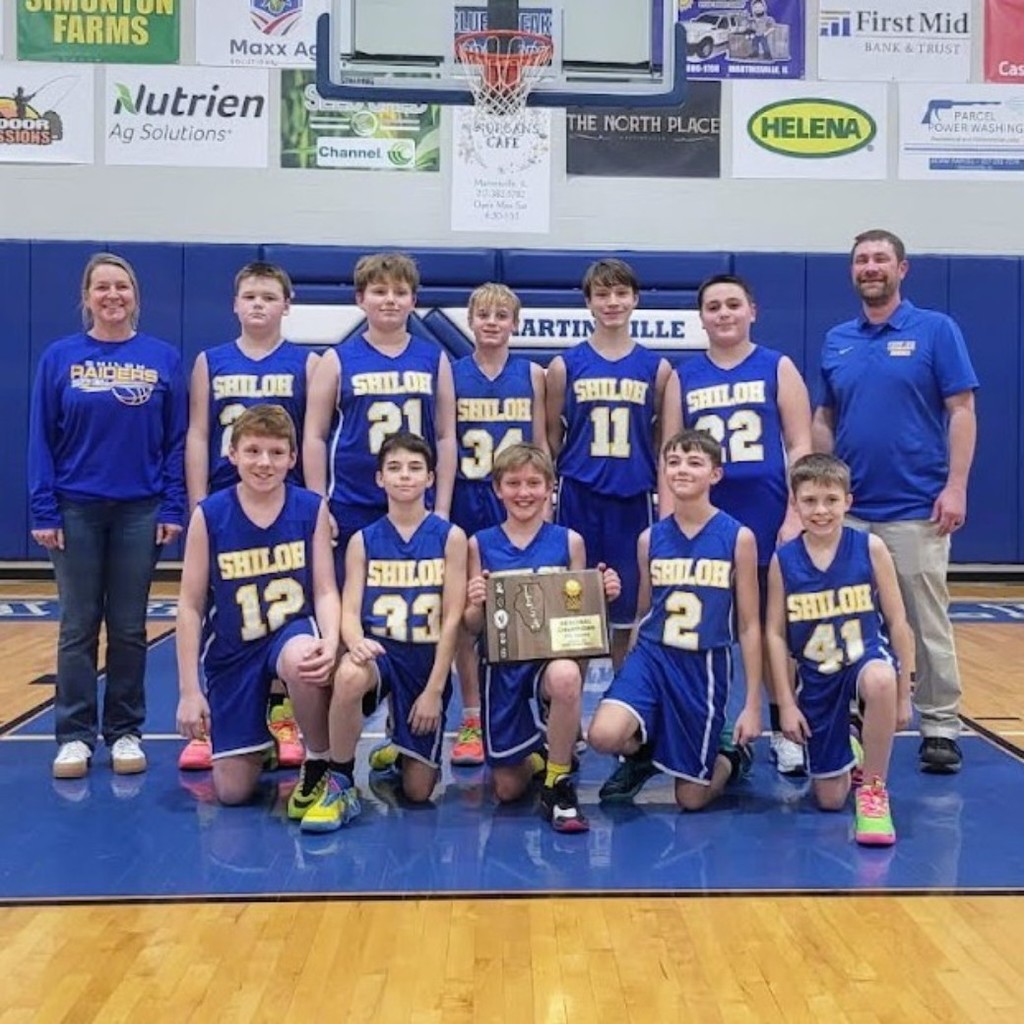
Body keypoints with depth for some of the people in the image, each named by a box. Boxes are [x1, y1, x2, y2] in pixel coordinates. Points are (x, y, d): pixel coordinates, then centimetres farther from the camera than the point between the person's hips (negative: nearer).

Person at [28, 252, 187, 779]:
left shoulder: (163, 359, 1)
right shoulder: (60, 357, 1)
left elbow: (178, 440, 1)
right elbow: (41, 440, 1)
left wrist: (173, 508, -4)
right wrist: (43, 511, -4)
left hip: (139, 512, 0)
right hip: (76, 510, 0)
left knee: (129, 628, 8)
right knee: (78, 627, 6)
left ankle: (125, 732, 19)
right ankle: (75, 735, 16)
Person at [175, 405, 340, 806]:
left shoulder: (312, 508, -8)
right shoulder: (209, 516, -10)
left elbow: (325, 590, -7)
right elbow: (190, 605, -6)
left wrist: (330, 644, -29)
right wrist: (189, 691, -8)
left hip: (293, 631, -1)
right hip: (232, 652, 1)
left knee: (301, 661, -41)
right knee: (232, 791, 0)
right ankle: (262, 739, 37)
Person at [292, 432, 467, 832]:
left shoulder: (450, 537, -3)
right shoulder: (363, 541, 2)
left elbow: (452, 619, -6)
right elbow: (349, 612, -6)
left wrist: (434, 689, -11)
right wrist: (356, 642, -30)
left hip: (428, 659, 0)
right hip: (378, 651, 0)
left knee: (418, 790, 1)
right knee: (348, 676, -39)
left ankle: (402, 749, 39)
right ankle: (339, 785, -16)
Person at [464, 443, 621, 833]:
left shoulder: (569, 541, 0)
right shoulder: (480, 544, 1)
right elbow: (474, 627, 3)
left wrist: (603, 595, -13)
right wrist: (475, 604, -18)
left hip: (555, 653, -1)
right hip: (503, 664, 1)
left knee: (565, 677, -40)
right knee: (508, 789, 4)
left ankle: (558, 786, -15)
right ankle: (538, 756, 42)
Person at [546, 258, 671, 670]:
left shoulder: (656, 368, 5)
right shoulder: (565, 365, 2)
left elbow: (663, 441, 10)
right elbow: (551, 437, 8)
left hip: (633, 498, 1)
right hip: (579, 498, -1)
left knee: (628, 604, 8)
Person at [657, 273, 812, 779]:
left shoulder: (778, 368, 5)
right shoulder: (683, 377, 9)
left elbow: (800, 446, 1)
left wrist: (795, 517, -7)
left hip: (766, 517, -1)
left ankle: (784, 731, 15)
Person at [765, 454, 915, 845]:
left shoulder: (870, 548, -10)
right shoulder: (783, 560, -8)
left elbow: (897, 622, -4)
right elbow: (776, 634, -4)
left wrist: (903, 695, -3)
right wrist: (786, 703, -6)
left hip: (867, 657, -1)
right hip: (816, 678, 2)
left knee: (880, 680, -41)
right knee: (829, 800, 5)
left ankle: (874, 790, -18)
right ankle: (849, 750, 43)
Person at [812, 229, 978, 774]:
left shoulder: (936, 330, -2)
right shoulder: (835, 341, 10)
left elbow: (961, 413, -5)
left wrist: (956, 486, -13)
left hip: (916, 509, -4)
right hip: (849, 510, 4)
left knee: (928, 624, 3)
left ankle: (940, 727, 14)